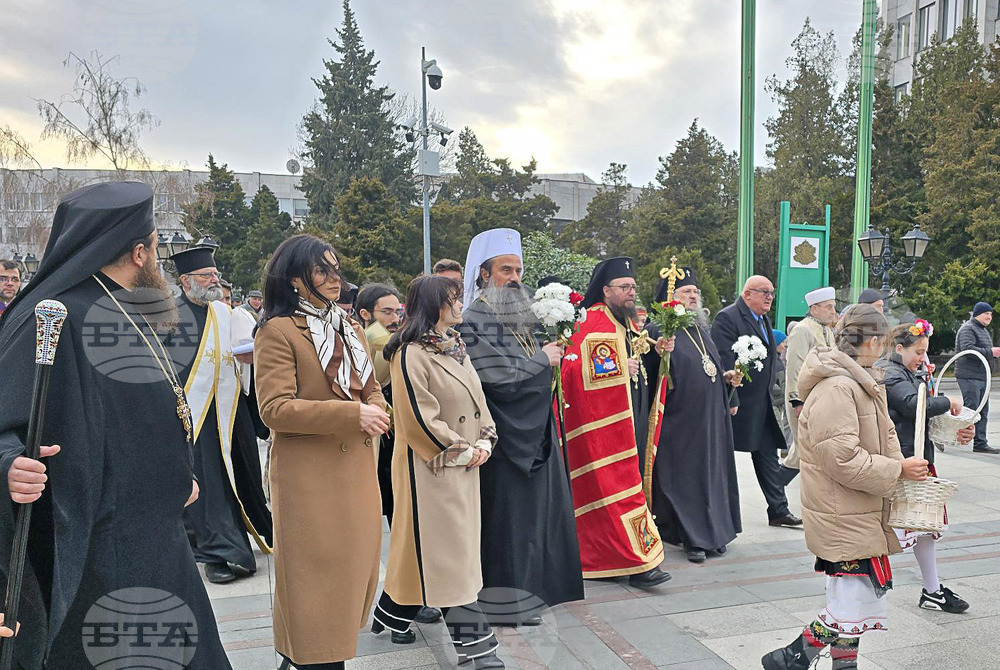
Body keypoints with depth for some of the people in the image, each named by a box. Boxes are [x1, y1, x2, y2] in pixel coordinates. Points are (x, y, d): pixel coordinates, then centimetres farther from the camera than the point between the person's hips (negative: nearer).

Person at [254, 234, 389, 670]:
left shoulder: (351, 329, 15)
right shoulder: (278, 332, -10)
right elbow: (274, 408, -18)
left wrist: (376, 412, -5)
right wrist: (352, 414, -22)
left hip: (357, 470, 7)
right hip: (309, 476, -7)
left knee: (354, 567, 15)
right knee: (317, 573, 2)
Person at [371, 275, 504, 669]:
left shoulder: (455, 347, 11)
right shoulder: (411, 354, -15)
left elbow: (477, 398, 15)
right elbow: (420, 416, -19)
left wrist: (484, 442, 1)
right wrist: (462, 451, -14)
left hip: (465, 463, 8)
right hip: (432, 466, -8)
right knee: (449, 548, -1)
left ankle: (393, 617, 32)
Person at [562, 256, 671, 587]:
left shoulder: (630, 323, 17)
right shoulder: (592, 324, -12)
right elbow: (578, 369, -23)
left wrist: (655, 351, 6)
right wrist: (622, 369, -18)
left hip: (633, 416, 10)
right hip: (605, 421, -9)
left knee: (631, 479, 11)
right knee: (618, 485, -7)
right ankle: (636, 562, -4)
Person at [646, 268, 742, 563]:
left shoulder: (702, 331, 17)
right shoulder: (660, 330, -8)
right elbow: (652, 375, -17)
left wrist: (726, 376, 7)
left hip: (710, 417, 8)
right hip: (681, 418, -8)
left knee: (711, 470, 12)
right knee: (683, 475, -1)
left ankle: (712, 532, 23)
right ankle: (692, 539, 8)